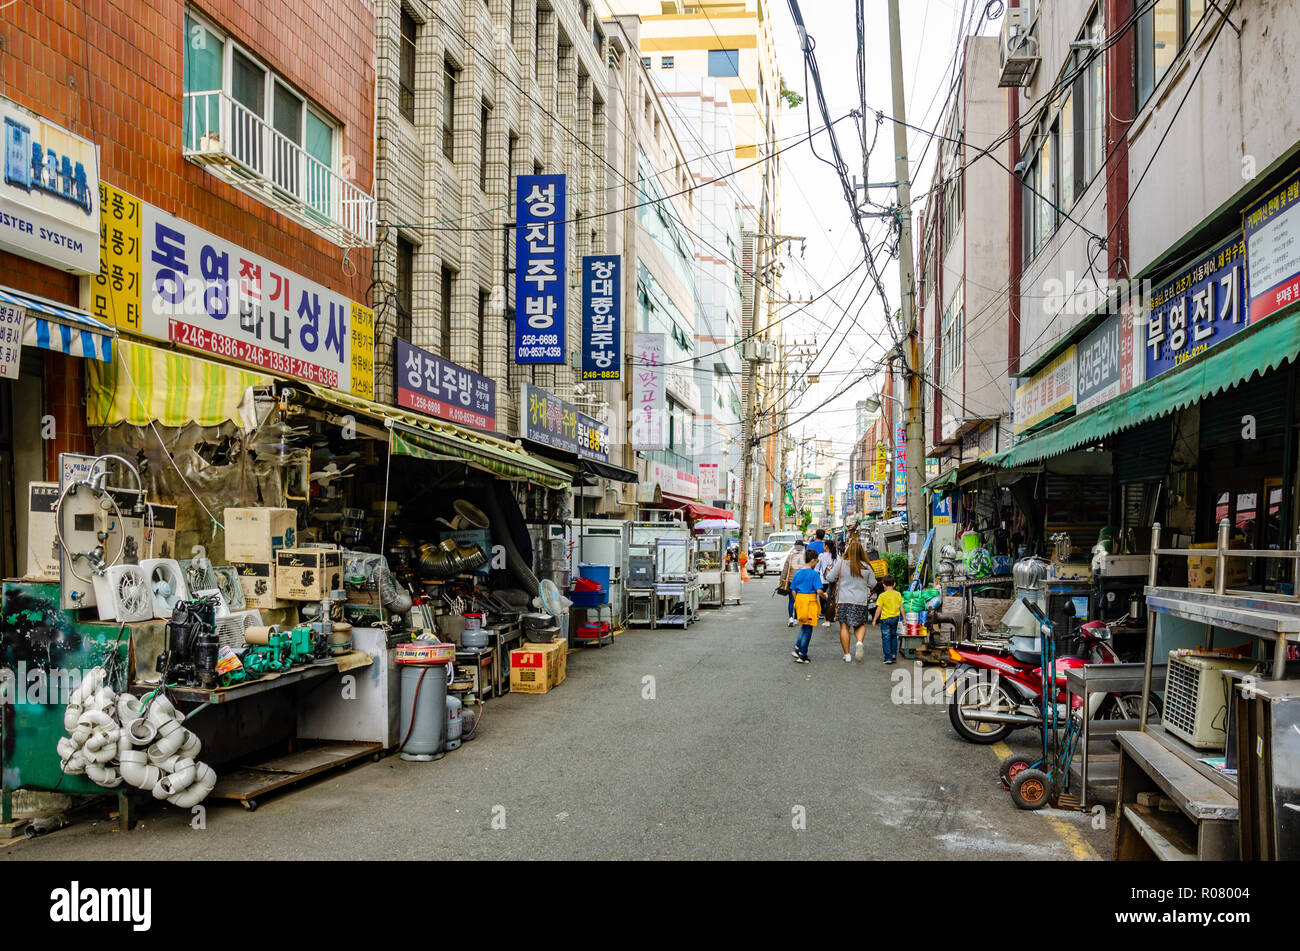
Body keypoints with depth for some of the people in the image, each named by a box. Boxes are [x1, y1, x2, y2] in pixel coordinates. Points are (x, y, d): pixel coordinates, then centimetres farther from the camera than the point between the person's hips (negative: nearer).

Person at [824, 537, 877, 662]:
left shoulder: (841, 563, -6)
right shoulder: (866, 566, -2)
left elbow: (830, 578, 0)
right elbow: (872, 584, 7)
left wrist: (829, 572, 21)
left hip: (843, 600, -1)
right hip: (860, 600, 1)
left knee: (844, 626, 5)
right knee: (860, 624, 15)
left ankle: (847, 655, 4)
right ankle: (860, 642, -14)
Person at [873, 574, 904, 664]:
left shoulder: (882, 596, -11)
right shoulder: (898, 594, 1)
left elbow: (879, 609, -10)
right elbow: (901, 607, 5)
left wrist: (875, 619, -2)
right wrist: (903, 618, 15)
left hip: (885, 619, -4)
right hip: (895, 618, 4)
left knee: (886, 638, 0)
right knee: (893, 636, 22)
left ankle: (888, 658, -3)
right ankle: (894, 654, 27)